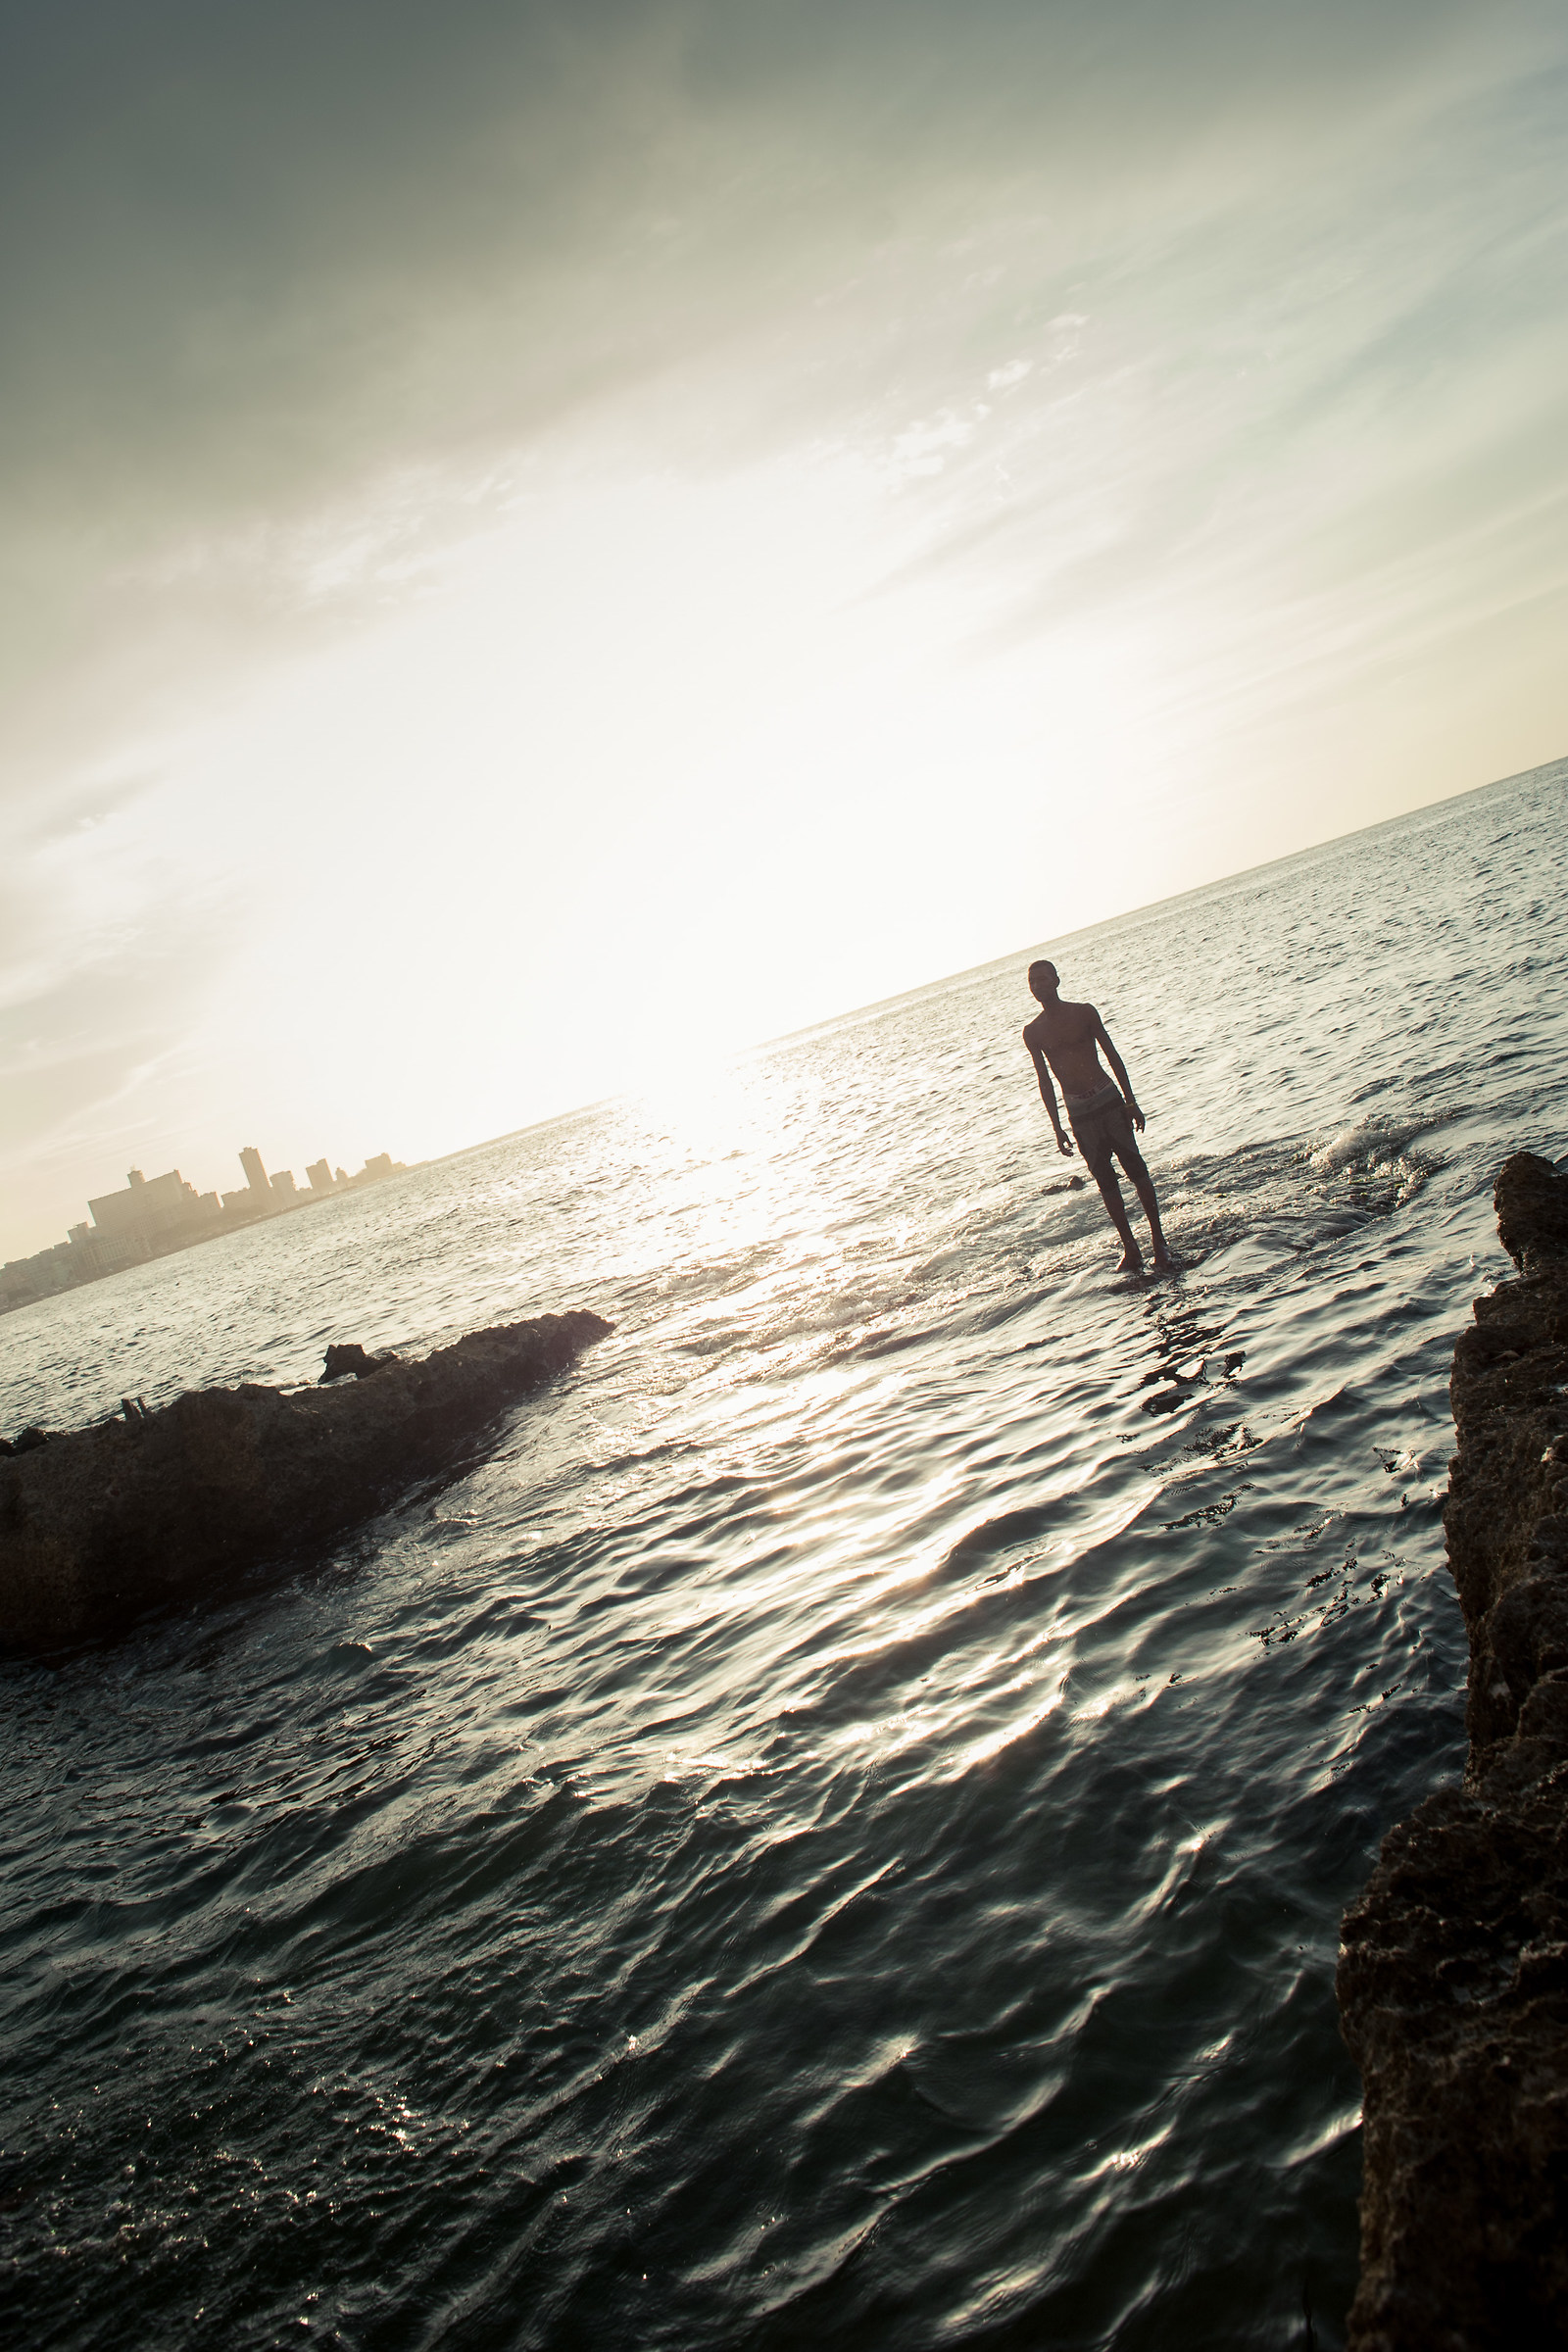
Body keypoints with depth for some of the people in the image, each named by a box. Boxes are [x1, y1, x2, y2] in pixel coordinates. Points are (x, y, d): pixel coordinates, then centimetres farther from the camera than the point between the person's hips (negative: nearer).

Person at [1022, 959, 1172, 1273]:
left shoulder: (1084, 1012, 0)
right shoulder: (1032, 1032, 2)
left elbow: (1113, 1056, 3)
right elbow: (1044, 1080, 6)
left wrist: (1130, 1102, -2)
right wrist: (1057, 1128, 4)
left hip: (1108, 1099, -1)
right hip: (1078, 1111, 1)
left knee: (1135, 1168, -1)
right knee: (1105, 1180, 2)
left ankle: (1158, 1238, 9)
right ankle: (1130, 1249, 9)